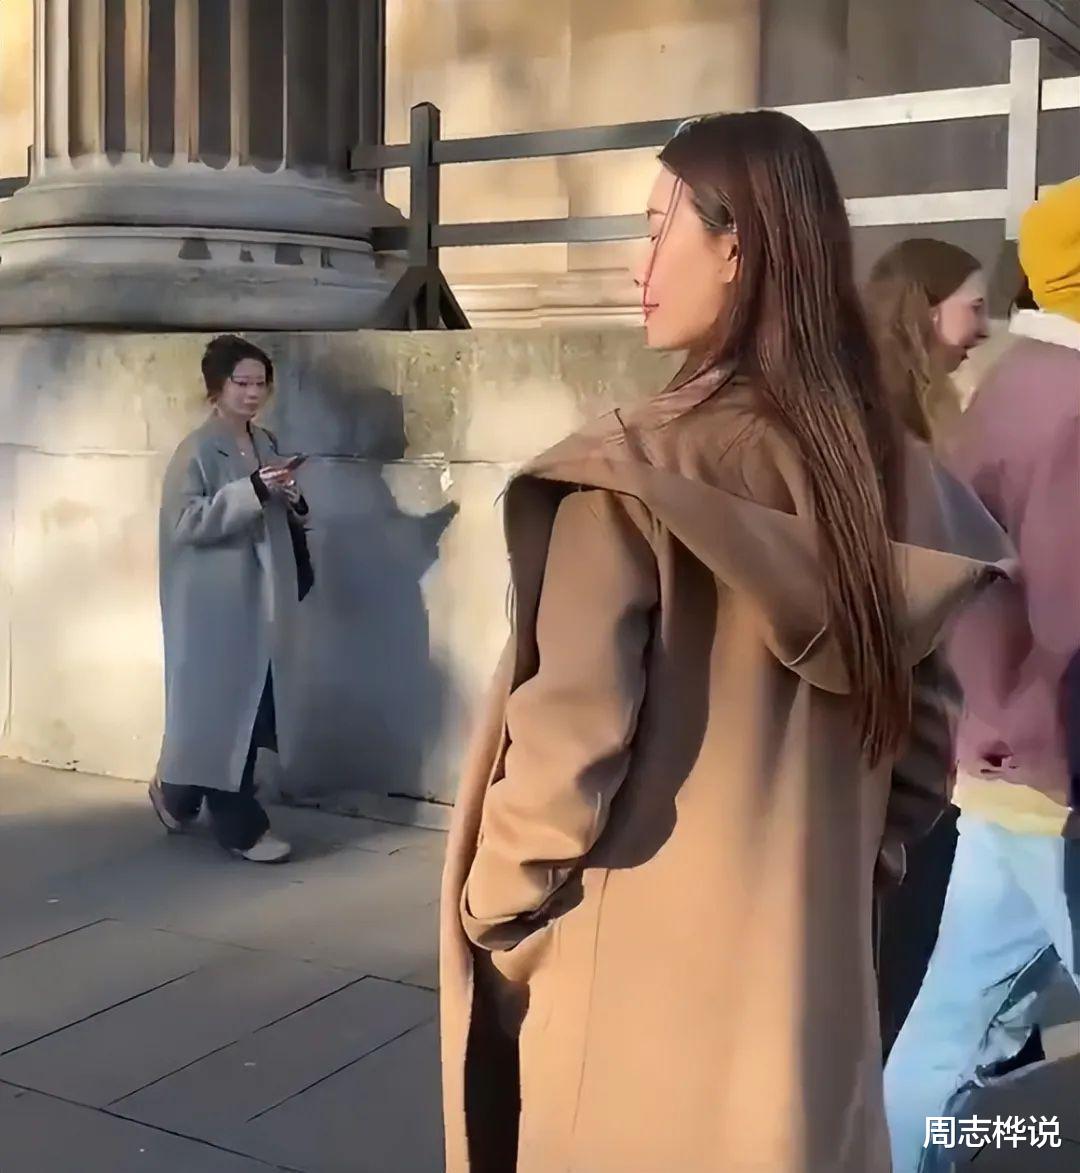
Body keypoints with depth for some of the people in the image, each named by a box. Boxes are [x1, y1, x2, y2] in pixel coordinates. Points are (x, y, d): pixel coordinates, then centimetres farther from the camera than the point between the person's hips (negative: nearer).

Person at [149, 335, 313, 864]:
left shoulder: (265, 442, 11)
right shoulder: (197, 451, -11)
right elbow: (186, 522, -19)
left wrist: (292, 500, -2)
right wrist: (253, 490, -26)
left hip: (260, 599, 8)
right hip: (215, 604, -8)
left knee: (252, 706, 12)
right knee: (224, 706, -2)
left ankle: (176, 791, 32)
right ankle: (239, 825, 8)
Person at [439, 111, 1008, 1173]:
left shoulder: (635, 474, -17)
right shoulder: (885, 469, 1)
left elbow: (568, 739, -20)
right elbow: (923, 720, 7)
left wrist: (499, 912, -5)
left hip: (641, 980, -5)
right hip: (813, 967, 5)